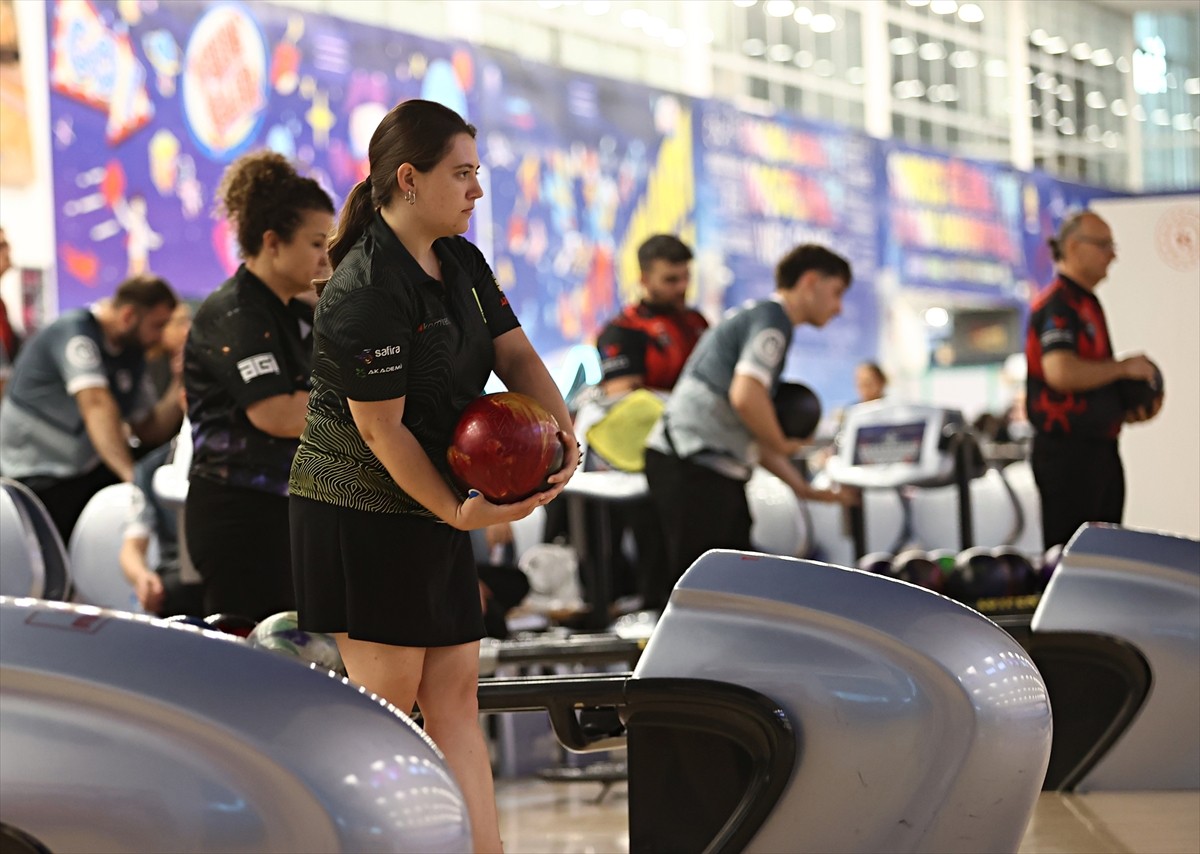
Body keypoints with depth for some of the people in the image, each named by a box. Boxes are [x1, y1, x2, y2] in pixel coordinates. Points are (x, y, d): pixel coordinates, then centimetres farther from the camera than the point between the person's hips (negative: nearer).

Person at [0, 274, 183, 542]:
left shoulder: (132, 354, 6)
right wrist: (130, 474, -44)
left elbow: (150, 432, 10)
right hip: (39, 474, -7)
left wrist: (181, 384, -6)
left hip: (91, 468, 7)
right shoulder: (75, 331, -19)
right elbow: (96, 404, -34)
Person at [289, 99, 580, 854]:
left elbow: (515, 353, 6)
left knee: (455, 692, 6)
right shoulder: (366, 290, -20)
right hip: (364, 513, -9)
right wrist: (457, 512, -19)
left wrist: (562, 430, -13)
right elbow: (380, 428, -19)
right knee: (387, 699, -3)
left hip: (436, 510, 9)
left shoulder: (463, 264, 9)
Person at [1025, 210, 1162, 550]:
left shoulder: (1087, 303, 17)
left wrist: (1125, 410, 13)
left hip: (1099, 449, 10)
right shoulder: (1057, 305, -15)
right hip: (1068, 454, -10)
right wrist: (1123, 367, -18)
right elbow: (1061, 372, -30)